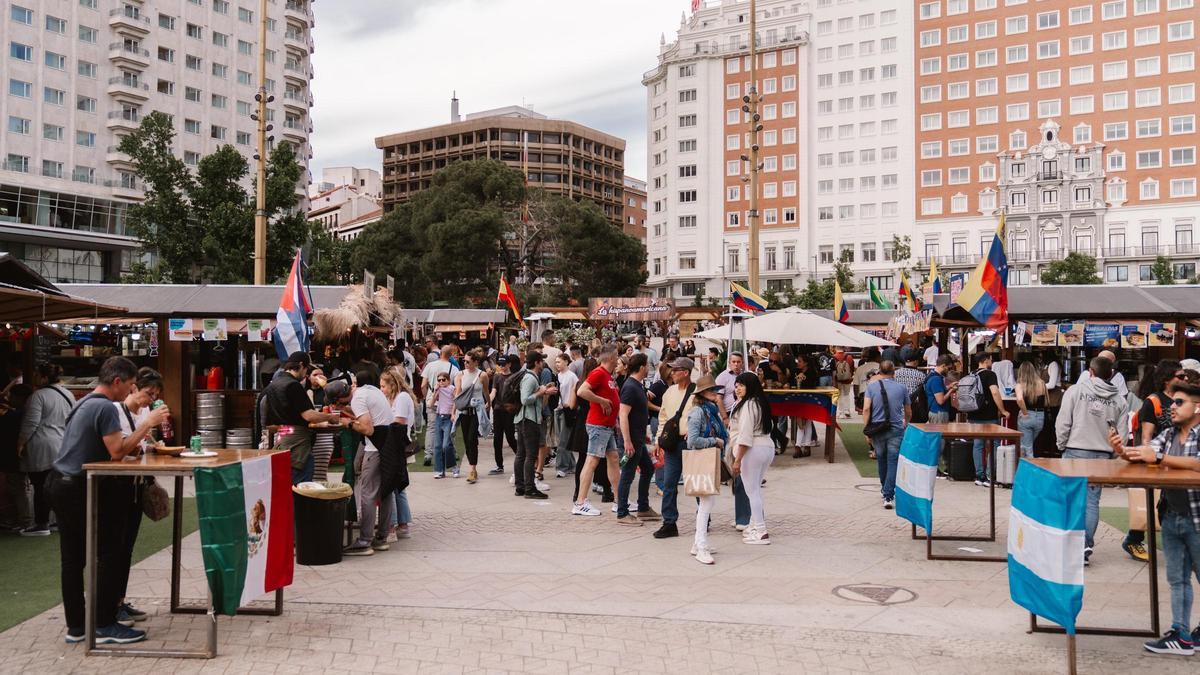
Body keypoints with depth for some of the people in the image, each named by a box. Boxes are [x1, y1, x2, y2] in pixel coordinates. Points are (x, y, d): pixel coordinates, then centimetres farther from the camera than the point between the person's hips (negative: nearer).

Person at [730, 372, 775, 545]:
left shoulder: (748, 405, -14)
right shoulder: (762, 403, 13)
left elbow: (746, 435, -19)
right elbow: (770, 425, 24)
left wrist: (737, 460, -19)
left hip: (753, 450, -10)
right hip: (768, 446, 10)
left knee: (752, 491, -2)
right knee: (756, 489, 20)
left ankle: (760, 532, -1)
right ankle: (755, 525, 30)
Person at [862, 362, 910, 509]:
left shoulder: (872, 386, 0)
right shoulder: (902, 388, 3)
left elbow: (866, 409, -9)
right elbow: (908, 412, 13)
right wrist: (905, 424, 32)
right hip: (896, 430, -1)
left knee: (881, 460, 19)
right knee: (893, 462, -3)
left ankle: (884, 488, 37)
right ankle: (888, 496, -12)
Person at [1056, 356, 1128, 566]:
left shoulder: (1076, 390, -5)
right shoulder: (1118, 400, 4)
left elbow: (1062, 422, -7)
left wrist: (1062, 445, 6)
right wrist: (1113, 455, 17)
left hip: (1076, 450, -3)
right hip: (1103, 455, 3)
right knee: (1092, 500, 7)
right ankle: (1085, 547, 6)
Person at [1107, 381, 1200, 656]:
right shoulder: (1169, 434, 7)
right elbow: (1144, 453, -2)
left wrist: (1158, 458, -32)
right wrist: (1123, 451, -23)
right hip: (1171, 517, 6)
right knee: (1177, 579, 10)